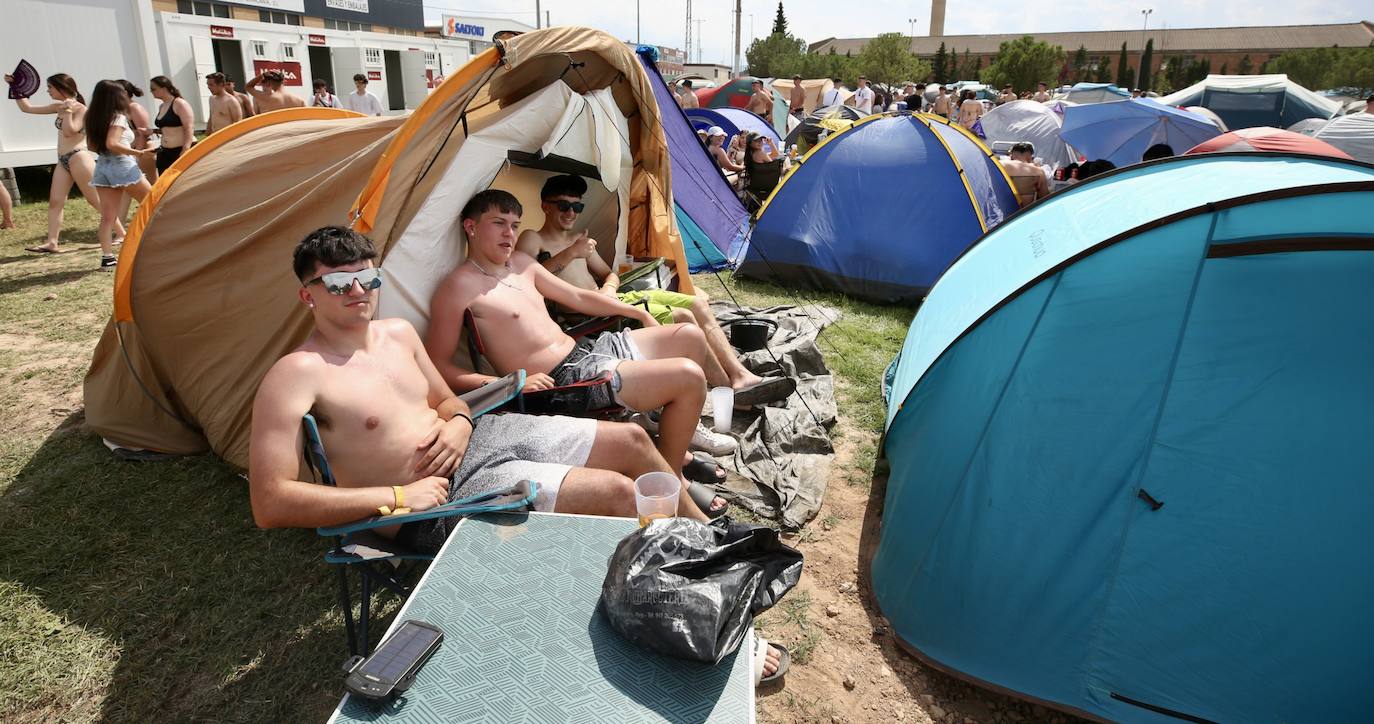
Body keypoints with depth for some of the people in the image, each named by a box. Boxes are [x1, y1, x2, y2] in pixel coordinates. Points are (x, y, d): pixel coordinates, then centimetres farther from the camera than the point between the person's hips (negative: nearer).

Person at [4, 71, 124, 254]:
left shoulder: (80, 109, -7)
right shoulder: (58, 107, 15)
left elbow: (69, 131, -16)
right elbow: (27, 108, 22)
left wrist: (67, 110, -15)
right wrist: (15, 88, 20)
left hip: (78, 157, -8)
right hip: (63, 161, 8)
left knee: (96, 200, -6)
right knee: (55, 201, 0)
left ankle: (122, 233, 0)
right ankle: (52, 242, -3)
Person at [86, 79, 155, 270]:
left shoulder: (94, 119, 12)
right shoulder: (118, 117, -10)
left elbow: (91, 145, 18)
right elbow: (112, 144, -22)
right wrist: (139, 153, -20)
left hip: (102, 167, 7)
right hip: (122, 166, -7)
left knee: (107, 216, 1)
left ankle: (107, 257, -5)